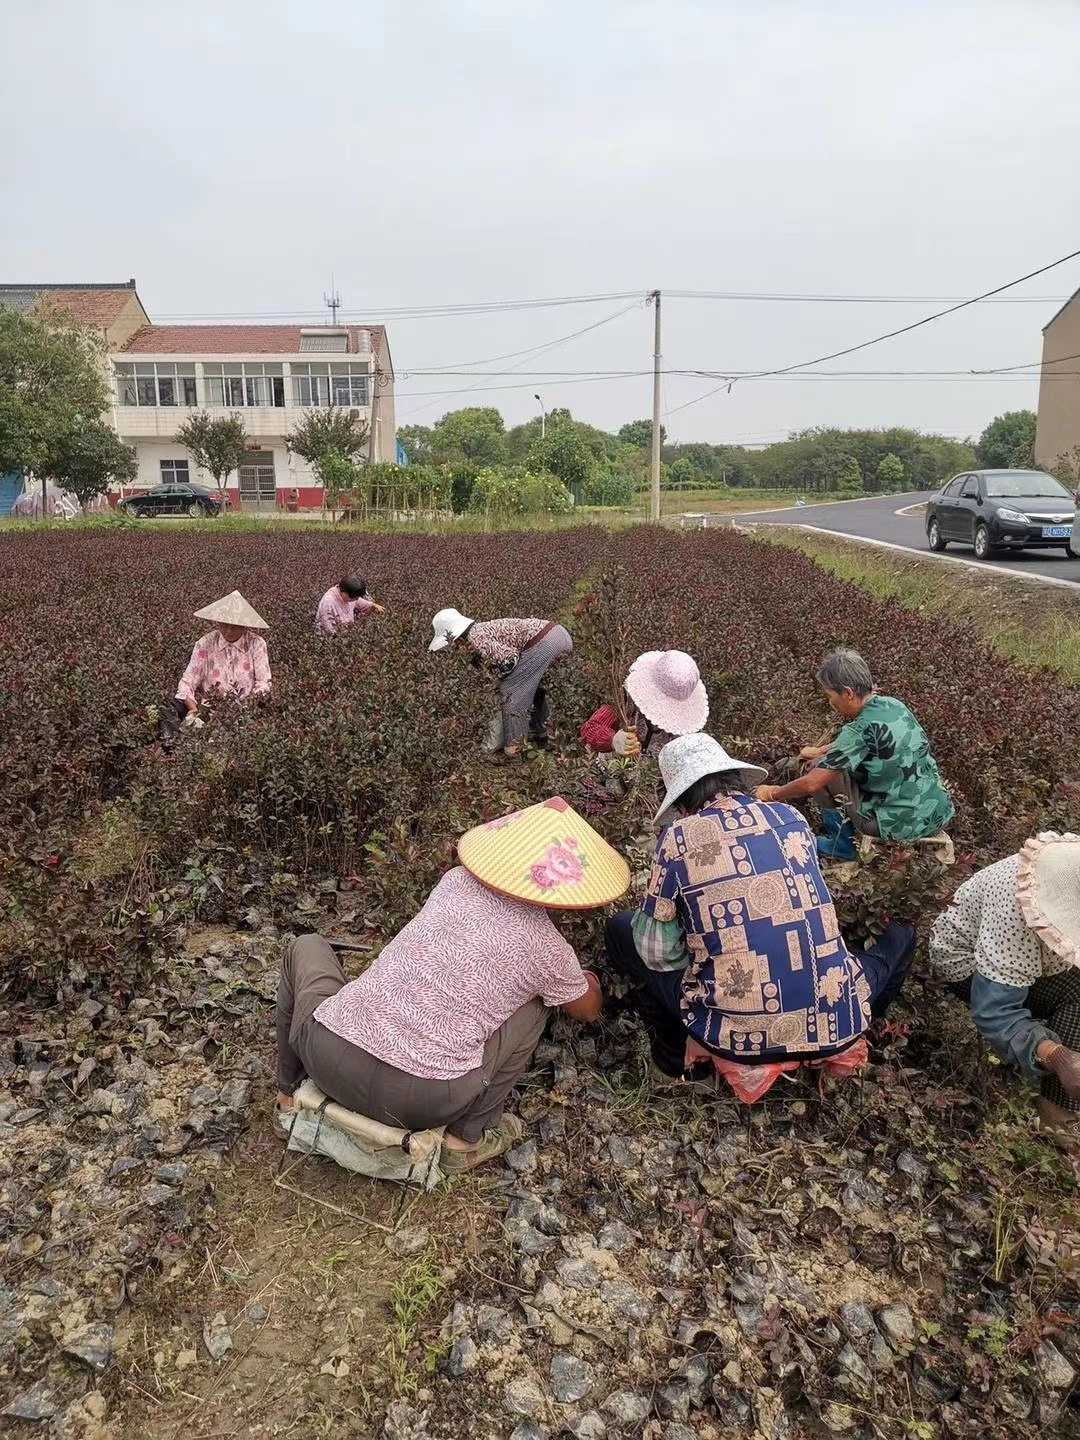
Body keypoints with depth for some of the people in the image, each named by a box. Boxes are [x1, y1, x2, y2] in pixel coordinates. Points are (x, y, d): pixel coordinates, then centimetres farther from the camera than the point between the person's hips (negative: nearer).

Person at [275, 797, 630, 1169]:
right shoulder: (550, 951, 0)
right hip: (416, 1102, -3)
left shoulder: (457, 879, 10)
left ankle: (290, 1092, 35)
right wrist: (587, 980, 48)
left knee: (307, 947, 31)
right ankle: (467, 1138, 17)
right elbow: (589, 1009, 23)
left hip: (326, 1057, 3)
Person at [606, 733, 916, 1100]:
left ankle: (678, 1057, 18)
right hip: (835, 1026, 3)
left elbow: (658, 953, -2)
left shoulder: (678, 839, -6)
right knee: (901, 934, 30)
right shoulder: (790, 818, 5)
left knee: (622, 930, 16)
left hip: (738, 1037, -2)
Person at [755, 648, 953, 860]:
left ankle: (842, 843, 9)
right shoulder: (895, 705, 2)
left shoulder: (861, 729, -20)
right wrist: (821, 750, 30)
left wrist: (772, 794, -1)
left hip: (903, 825, -8)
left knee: (818, 769, -1)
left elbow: (812, 784, -17)